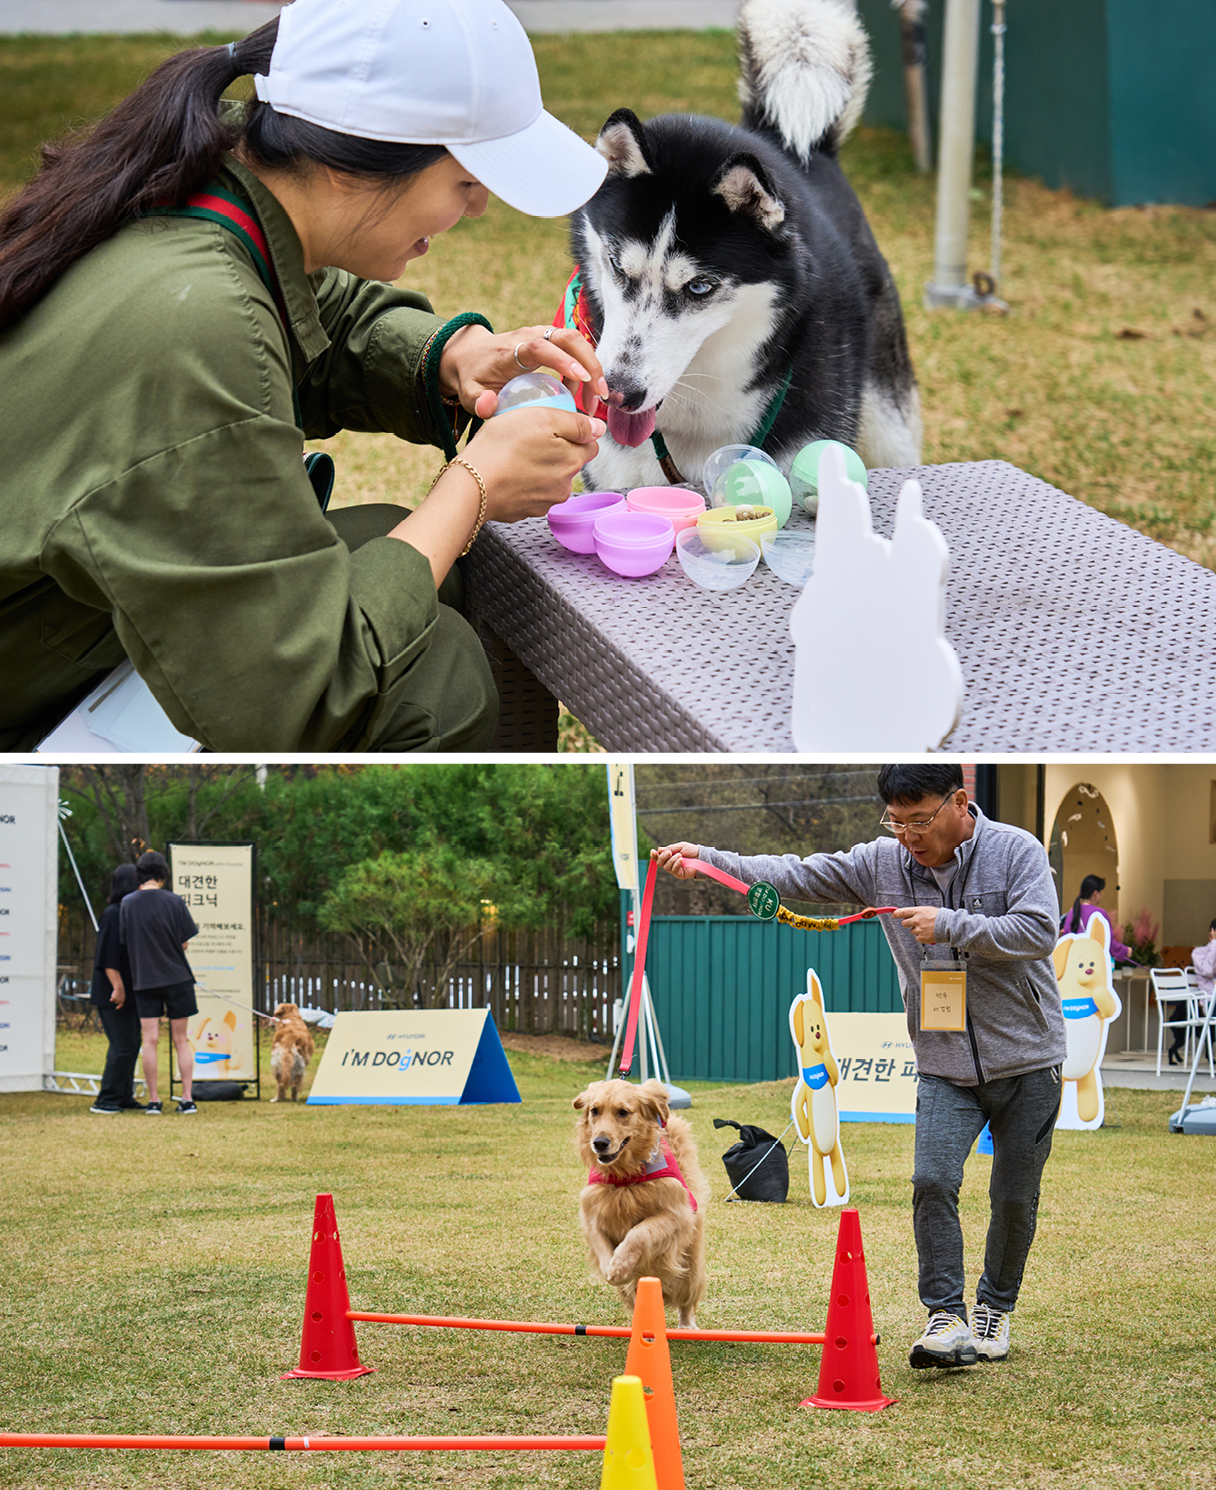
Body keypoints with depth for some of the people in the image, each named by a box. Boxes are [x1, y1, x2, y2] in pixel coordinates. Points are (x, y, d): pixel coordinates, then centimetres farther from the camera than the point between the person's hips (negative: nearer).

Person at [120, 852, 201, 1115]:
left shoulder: (127, 904, -2)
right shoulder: (174, 902, -8)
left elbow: (124, 940, 4)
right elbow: (184, 944, -4)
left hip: (144, 979, 1)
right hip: (177, 976, -1)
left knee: (150, 1041, 2)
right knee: (181, 1040, 6)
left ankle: (154, 1100, 1)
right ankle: (187, 1099, 4)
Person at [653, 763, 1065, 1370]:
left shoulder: (1017, 851, -10)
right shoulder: (882, 863, 0)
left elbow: (1037, 931, -21)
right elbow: (799, 875, -3)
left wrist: (951, 926, -25)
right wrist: (706, 859, -13)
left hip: (1027, 1063, -2)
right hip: (945, 1067, 2)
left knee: (1014, 1197, 5)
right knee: (932, 1181, -16)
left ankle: (996, 1307, 26)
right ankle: (946, 1318, -10)